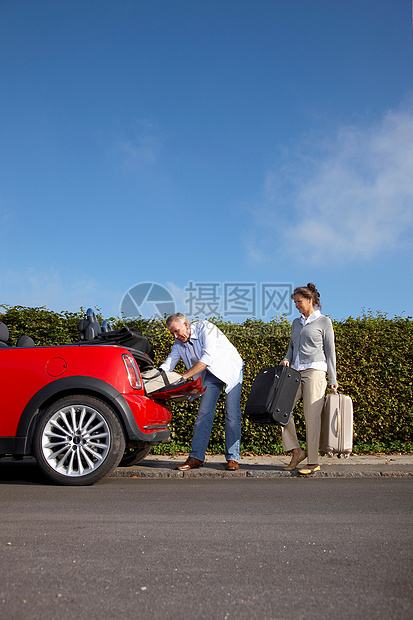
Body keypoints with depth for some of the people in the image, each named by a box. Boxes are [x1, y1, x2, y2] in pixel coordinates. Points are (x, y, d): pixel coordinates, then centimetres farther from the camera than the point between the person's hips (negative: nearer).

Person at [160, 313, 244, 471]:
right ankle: (196, 457, -2)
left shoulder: (206, 328, -24)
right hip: (211, 374, 6)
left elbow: (207, 359, -33)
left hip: (231, 369, -5)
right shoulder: (179, 343, -3)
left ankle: (232, 458, -4)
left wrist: (184, 376, -35)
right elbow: (167, 365, -1)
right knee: (204, 412, -5)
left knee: (232, 414, -9)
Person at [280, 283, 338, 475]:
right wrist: (287, 359, 1)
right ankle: (296, 451, 7)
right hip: (296, 371, 6)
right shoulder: (296, 323, 18)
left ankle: (313, 462, 3)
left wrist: (333, 379, -4)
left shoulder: (324, 322, 2)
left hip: (315, 371, -6)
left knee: (312, 415, -6)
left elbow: (330, 352, 0)